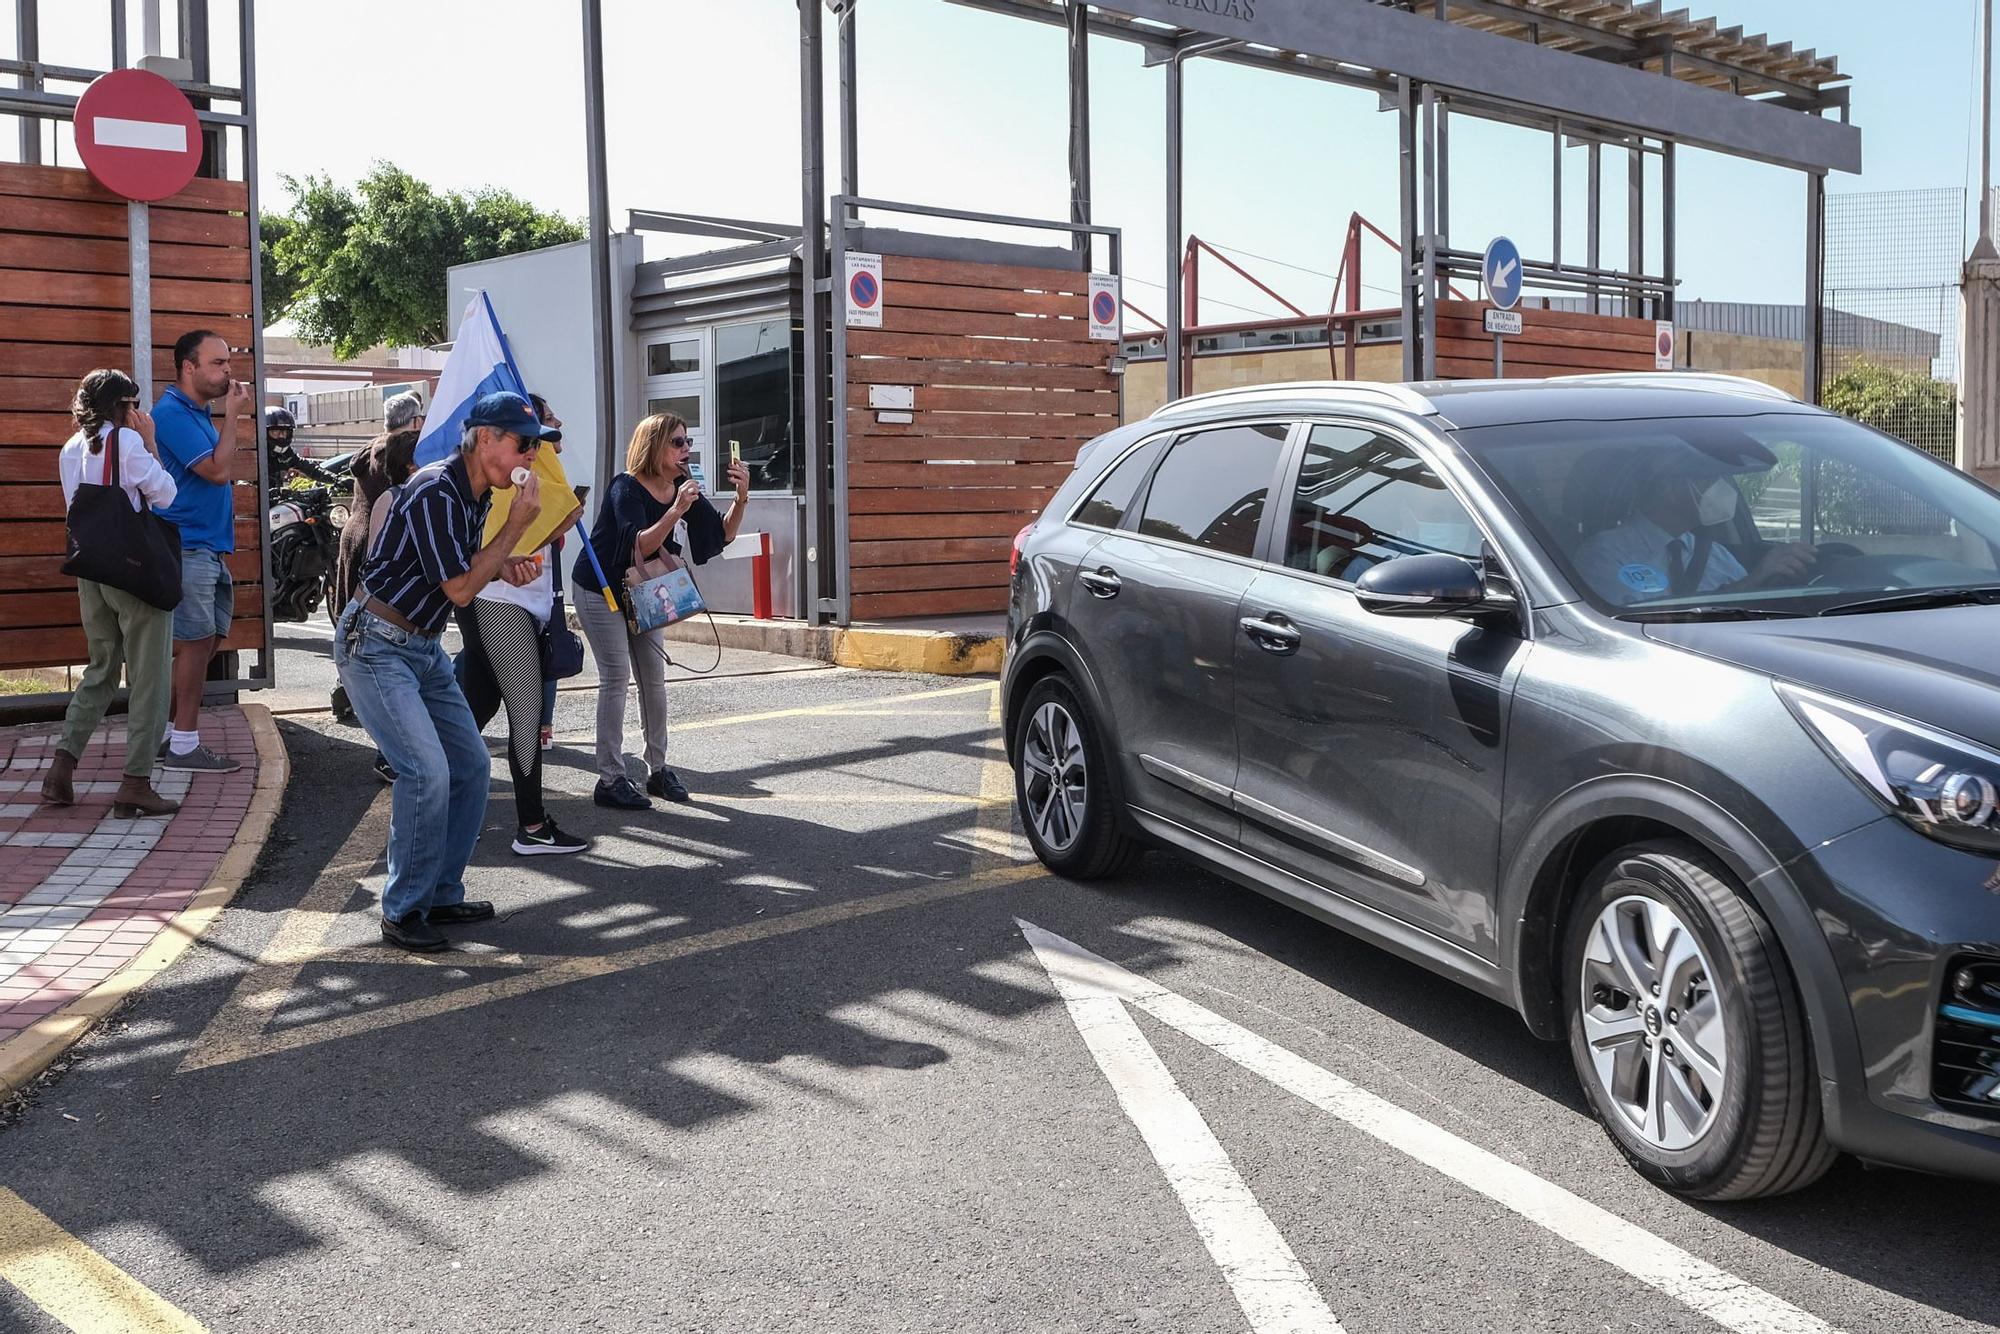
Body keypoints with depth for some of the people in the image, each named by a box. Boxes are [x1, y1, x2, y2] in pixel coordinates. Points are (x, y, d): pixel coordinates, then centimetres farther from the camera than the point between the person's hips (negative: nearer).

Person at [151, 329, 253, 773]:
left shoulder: (198, 414, 16)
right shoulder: (171, 413, -13)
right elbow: (218, 470, -19)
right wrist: (233, 415, -12)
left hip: (209, 548, 9)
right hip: (187, 547, -9)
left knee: (204, 643, 11)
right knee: (198, 642, -6)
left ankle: (170, 734, 18)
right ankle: (184, 745, 0)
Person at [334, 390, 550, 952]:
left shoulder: (476, 494, 7)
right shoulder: (435, 492, -21)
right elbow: (460, 589, -21)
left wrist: (502, 568, 1)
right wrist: (516, 524, -17)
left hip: (423, 648, 10)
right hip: (376, 646, -10)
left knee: (471, 764, 8)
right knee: (428, 772, -18)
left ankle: (441, 895, 18)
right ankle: (402, 911, -4)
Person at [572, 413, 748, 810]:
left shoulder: (682, 487, -4)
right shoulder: (626, 488, -22)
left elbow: (722, 534, -6)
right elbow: (639, 545, -34)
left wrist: (741, 497, -21)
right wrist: (676, 510, -42)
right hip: (601, 591, -7)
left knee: (654, 677, 6)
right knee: (617, 677, -11)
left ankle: (658, 769, 15)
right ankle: (610, 780, -8)